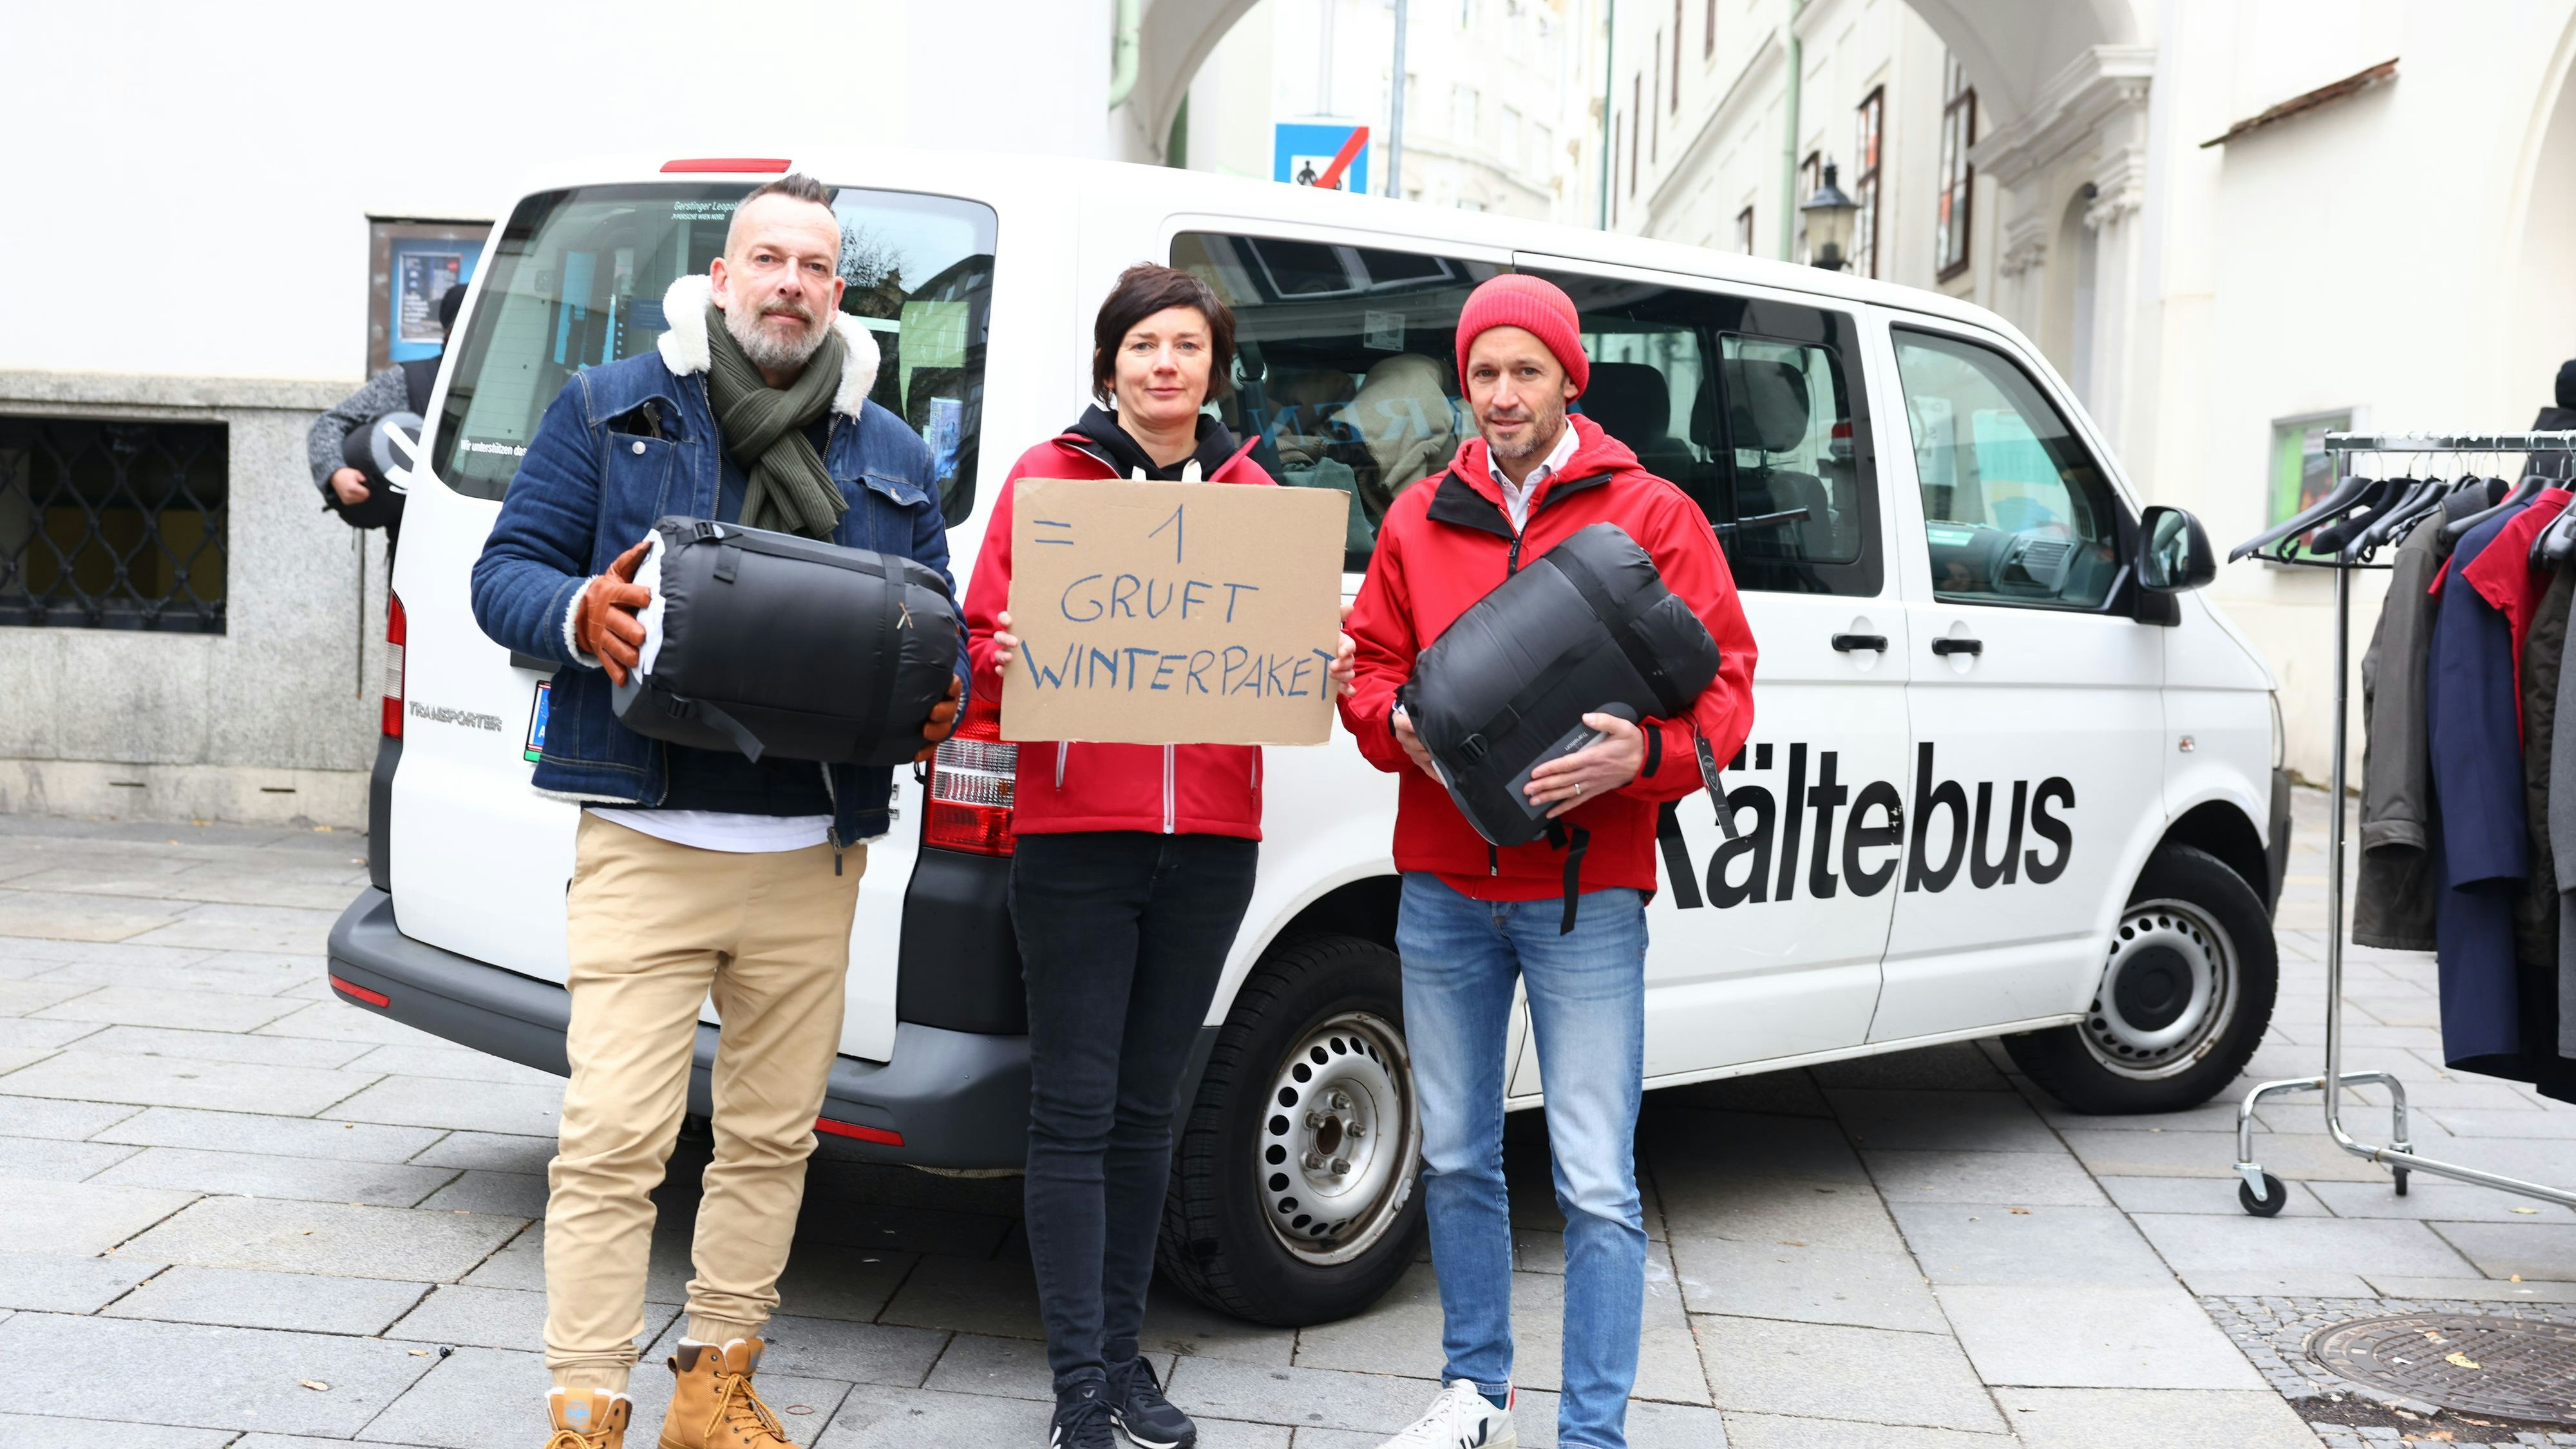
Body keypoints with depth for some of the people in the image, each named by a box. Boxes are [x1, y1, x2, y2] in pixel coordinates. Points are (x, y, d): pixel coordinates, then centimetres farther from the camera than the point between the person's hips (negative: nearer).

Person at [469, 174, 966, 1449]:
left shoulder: (896, 459, 15)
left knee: (772, 1136, 11)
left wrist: (938, 703, -5)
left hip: (814, 859, 4)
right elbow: (505, 570, 4)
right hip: (646, 847, -3)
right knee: (612, 1136, -8)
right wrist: (578, 613, -18)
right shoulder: (607, 409, 6)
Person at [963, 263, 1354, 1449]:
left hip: (1209, 839, 3)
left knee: (1146, 1107, 12)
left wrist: (1320, 674, -8)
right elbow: (983, 641, 3)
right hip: (1076, 833, -3)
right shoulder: (1048, 478, 2)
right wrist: (1005, 656, -19)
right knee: (1074, 1110, -3)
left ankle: (1122, 1352, 23)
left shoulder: (1251, 492, 11)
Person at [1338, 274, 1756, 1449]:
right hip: (1442, 891, 4)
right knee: (1456, 1156, 14)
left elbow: (1722, 684, -3)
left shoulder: (1651, 516, 0)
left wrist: (1644, 756, -22)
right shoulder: (1419, 518, 10)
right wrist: (1399, 726, -8)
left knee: (1596, 1184, -4)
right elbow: (1369, 663, 15)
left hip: (1585, 900, -4)